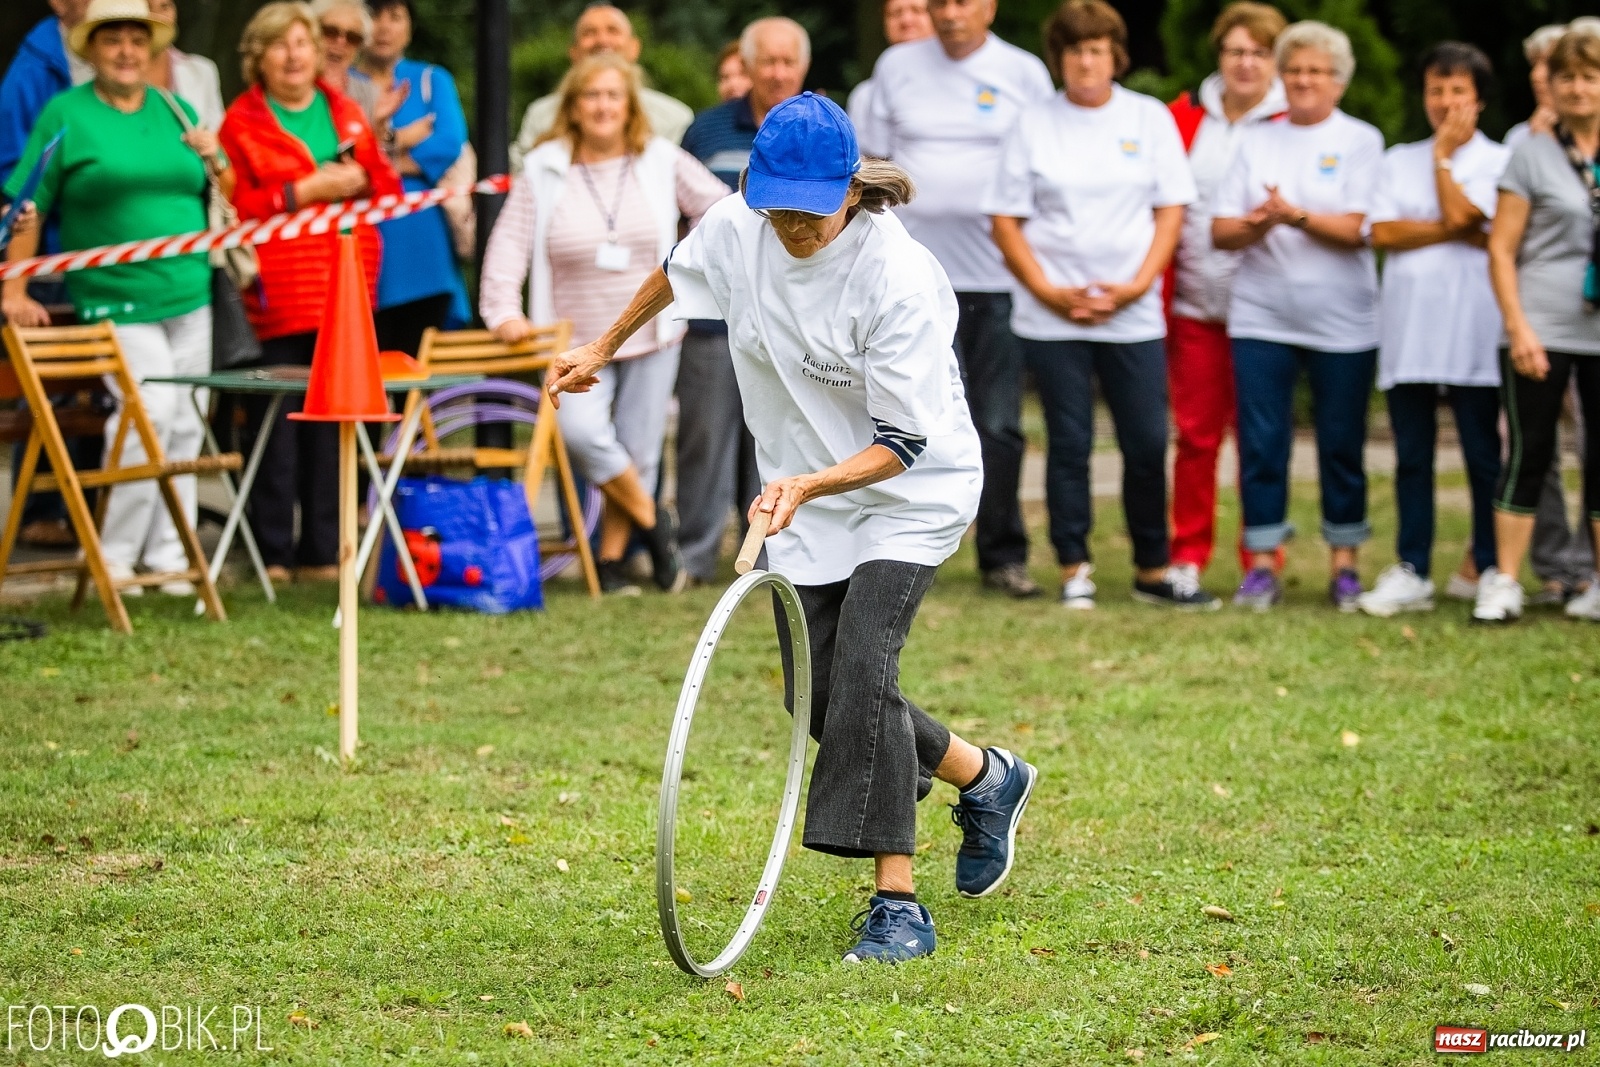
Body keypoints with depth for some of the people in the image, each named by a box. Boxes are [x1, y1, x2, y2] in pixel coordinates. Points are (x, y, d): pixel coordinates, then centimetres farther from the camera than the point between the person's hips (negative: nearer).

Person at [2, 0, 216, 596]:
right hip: (115, 300, -5)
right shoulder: (66, 114, 0)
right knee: (151, 410, -17)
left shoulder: (177, 113, 14)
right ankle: (114, 557, -7)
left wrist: (215, 161, 0)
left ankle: (168, 556, 14)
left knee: (184, 424, 5)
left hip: (190, 296, 5)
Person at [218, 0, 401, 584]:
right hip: (278, 292, -4)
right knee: (277, 422, -4)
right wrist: (303, 192, -13)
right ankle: (272, 550, 3)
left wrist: (359, 180, -3)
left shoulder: (345, 113, 17)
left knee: (334, 422, 3)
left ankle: (322, 548, 10)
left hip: (345, 288, 4)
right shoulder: (242, 121, 3)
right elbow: (234, 207, -7)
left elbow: (389, 186, 17)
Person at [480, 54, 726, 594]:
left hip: (651, 338, 2)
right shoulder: (544, 171, -1)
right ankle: (652, 521, -3)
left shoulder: (662, 161, 2)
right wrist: (503, 311, -14)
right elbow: (508, 243, -3)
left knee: (638, 450, 3)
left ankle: (612, 559, 18)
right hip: (578, 342, -2)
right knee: (581, 430, -24)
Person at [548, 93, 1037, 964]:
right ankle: (986, 779, 32)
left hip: (910, 494, -6)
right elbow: (674, 275, 13)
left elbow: (903, 443, -27)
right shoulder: (736, 229, -13)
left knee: (861, 673, -22)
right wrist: (603, 350, 24)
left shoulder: (900, 278, -29)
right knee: (819, 702, 6)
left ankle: (896, 903, -17)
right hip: (804, 499, 6)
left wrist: (808, 484, -42)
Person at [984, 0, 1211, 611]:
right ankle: (1073, 571, 9)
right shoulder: (1033, 126, 4)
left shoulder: (1150, 119, 7)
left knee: (1147, 443, -1)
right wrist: (1049, 292, -8)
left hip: (1132, 314, 1)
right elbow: (1006, 221, 3)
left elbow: (1171, 210, 5)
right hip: (1052, 315, -1)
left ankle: (1153, 570, 10)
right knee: (1069, 443, 2)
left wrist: (1137, 286, -8)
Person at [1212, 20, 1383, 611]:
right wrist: (1255, 226, -17)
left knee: (1341, 445, 3)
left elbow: (1355, 230, -9)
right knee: (1260, 444, -1)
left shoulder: (1360, 141, 2)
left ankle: (1343, 563, 12)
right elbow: (1220, 230, 4)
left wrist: (1296, 217, -24)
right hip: (1261, 315, 2)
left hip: (1341, 320, -2)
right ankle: (1262, 565, 5)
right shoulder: (1256, 141, 11)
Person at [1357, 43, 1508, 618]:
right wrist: (1458, 233, -8)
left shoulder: (1497, 162, 4)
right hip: (1408, 326, 4)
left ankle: (1490, 570, 3)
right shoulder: (1399, 160, 15)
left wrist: (1443, 156, -1)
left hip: (1472, 328, -3)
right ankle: (1411, 573, 8)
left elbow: (1461, 214, -13)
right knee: (1412, 455, 5)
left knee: (1483, 452, -2)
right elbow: (1382, 232, 0)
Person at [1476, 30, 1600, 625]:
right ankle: (1503, 583, 4)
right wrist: (1518, 326, -10)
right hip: (1543, 331, -3)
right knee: (1530, 453, -2)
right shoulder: (1532, 156, 1)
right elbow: (1501, 248, -1)